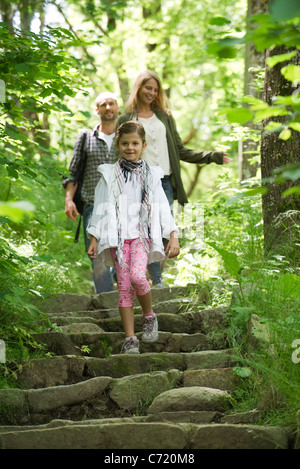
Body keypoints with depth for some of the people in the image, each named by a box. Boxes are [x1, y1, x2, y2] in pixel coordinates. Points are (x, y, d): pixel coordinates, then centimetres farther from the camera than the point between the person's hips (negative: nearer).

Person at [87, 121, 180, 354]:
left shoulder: (151, 175, 10)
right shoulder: (109, 175, 8)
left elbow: (162, 207, 8)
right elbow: (100, 207, 10)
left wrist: (173, 235, 0)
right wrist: (94, 239, 6)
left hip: (142, 234, -1)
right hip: (117, 236, 1)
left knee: (137, 276, -24)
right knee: (124, 286, -4)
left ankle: (149, 316, 3)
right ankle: (130, 338, 1)